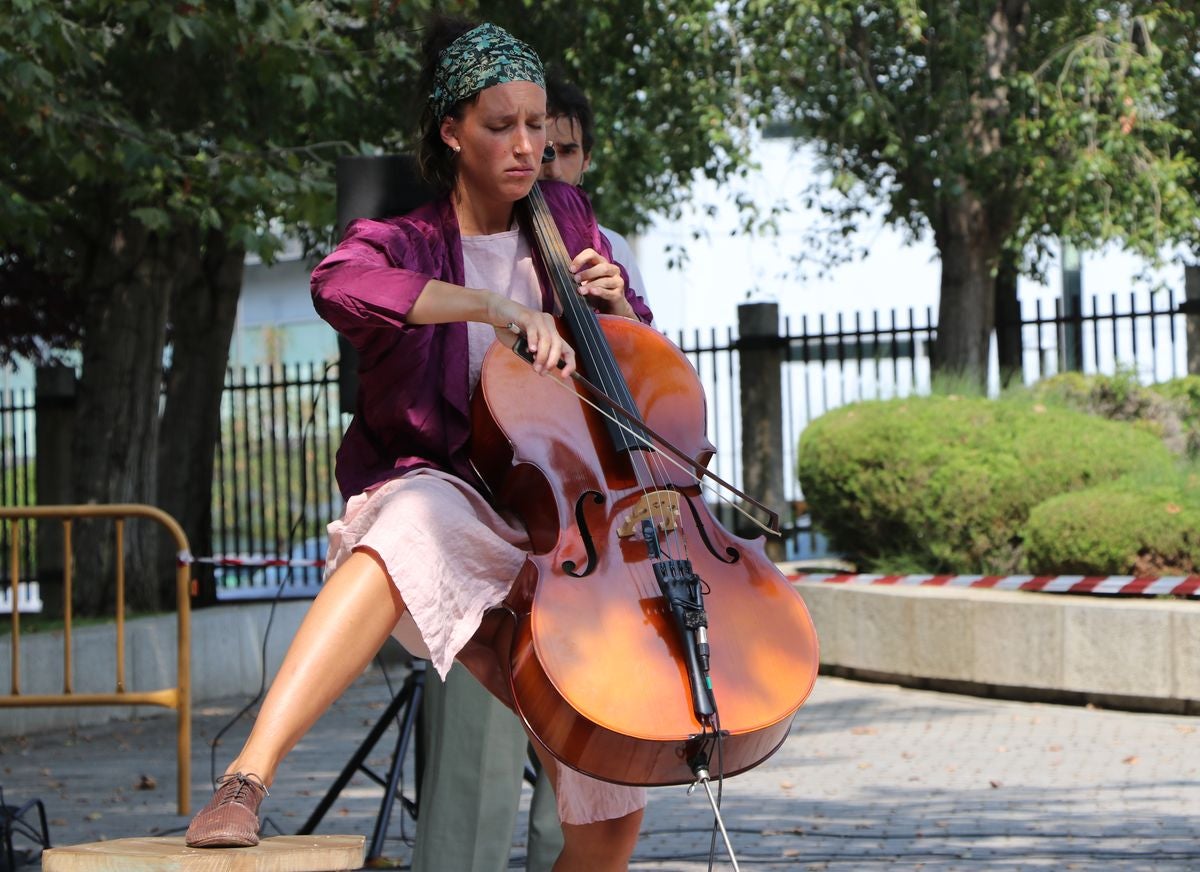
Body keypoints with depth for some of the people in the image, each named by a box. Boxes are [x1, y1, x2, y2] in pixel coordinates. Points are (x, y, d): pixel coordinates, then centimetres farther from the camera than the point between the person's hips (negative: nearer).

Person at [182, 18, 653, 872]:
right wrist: (492, 304, -34)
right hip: (449, 492, -4)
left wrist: (616, 308, 0)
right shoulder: (406, 245, 0)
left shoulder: (565, 219, 13)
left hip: (550, 532, 5)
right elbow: (341, 286, -26)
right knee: (419, 515, -45)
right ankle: (248, 778, -54)